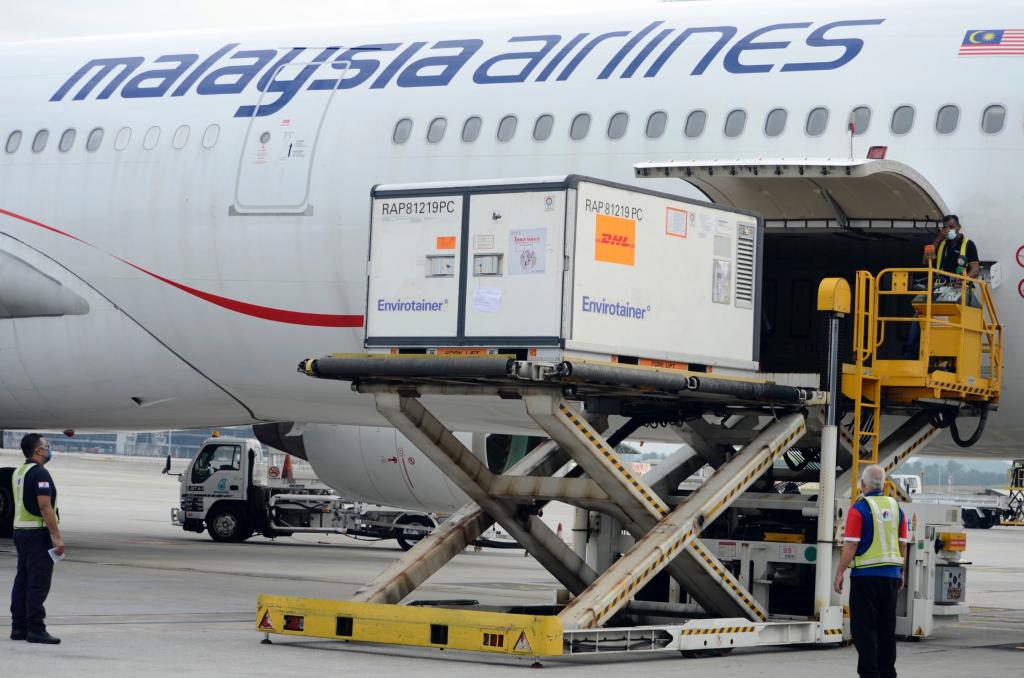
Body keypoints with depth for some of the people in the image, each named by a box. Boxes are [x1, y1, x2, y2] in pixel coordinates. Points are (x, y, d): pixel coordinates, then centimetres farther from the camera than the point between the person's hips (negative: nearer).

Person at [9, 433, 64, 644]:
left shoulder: (18, 472, 14)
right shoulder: (39, 473, -15)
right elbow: (45, 507, -22)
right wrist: (57, 537, -23)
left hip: (20, 530, 9)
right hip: (38, 533, -9)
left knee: (22, 581, 11)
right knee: (38, 583, -9)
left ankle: (18, 627, 12)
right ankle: (35, 629, -12)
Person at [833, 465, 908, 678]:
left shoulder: (859, 508, -10)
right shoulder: (895, 507, 7)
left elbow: (850, 546, -14)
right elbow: (903, 544, 10)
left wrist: (839, 574, -9)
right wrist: (901, 573, 18)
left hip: (865, 574, -6)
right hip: (891, 574, 6)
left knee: (864, 628, -2)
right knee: (887, 628, 12)